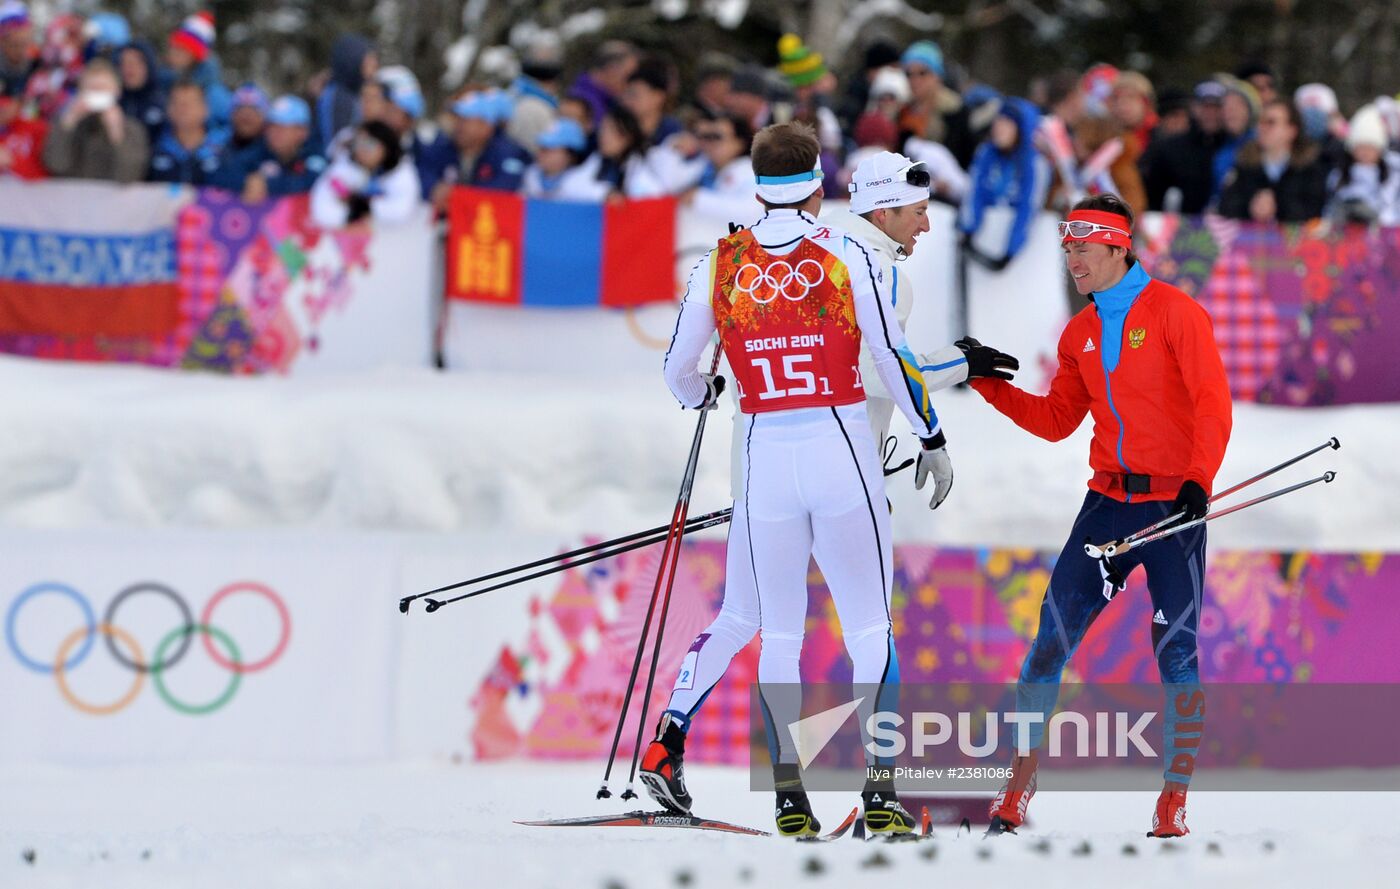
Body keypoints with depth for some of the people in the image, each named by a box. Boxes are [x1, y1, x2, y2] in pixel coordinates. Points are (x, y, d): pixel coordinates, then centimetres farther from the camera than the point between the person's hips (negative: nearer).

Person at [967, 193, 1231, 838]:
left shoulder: (1173, 312, -6)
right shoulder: (1079, 335, 12)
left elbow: (1213, 403, -12)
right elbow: (1057, 421, 17)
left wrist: (1198, 480, -24)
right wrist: (991, 386, 6)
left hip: (1174, 506, -5)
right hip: (1107, 505, 5)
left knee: (1175, 651, -5)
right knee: (1052, 636, -3)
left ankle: (1173, 805, 4)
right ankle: (1019, 785, 4)